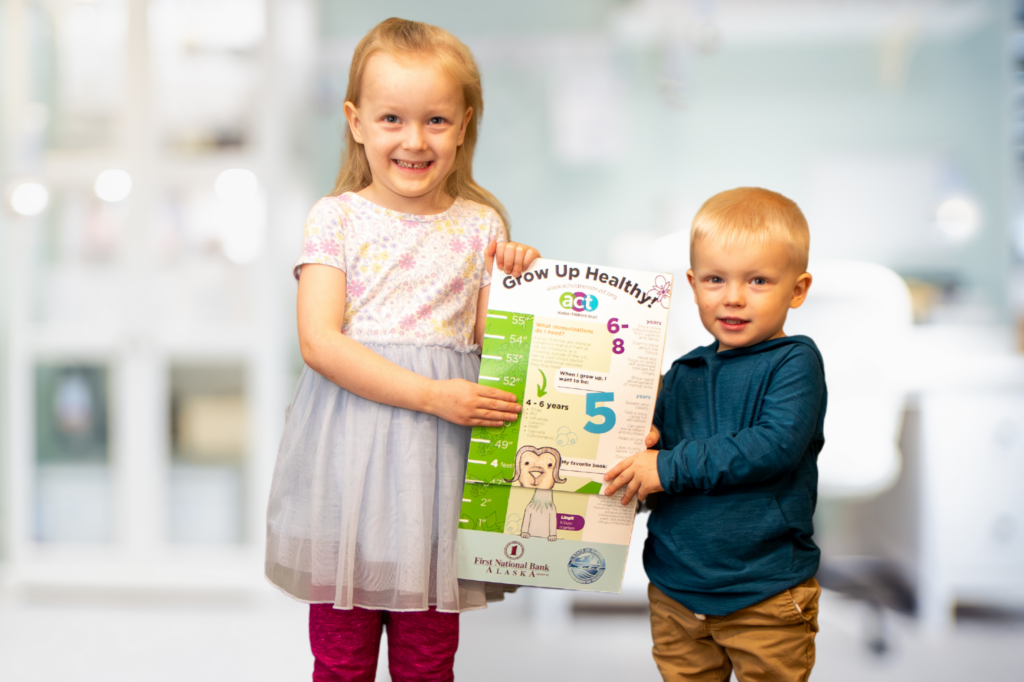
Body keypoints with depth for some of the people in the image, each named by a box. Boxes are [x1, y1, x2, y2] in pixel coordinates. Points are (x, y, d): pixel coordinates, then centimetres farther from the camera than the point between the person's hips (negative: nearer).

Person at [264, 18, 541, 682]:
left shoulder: (480, 225, 7)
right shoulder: (336, 218, -1)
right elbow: (319, 342, -12)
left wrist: (515, 281, -7)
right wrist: (430, 395, -18)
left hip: (441, 454, 2)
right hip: (350, 452, -2)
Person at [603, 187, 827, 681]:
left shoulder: (794, 362, -9)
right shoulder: (683, 374, 9)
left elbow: (777, 445, -23)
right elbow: (656, 446, 19)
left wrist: (671, 466, -21)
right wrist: (644, 443, -6)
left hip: (765, 598, -5)